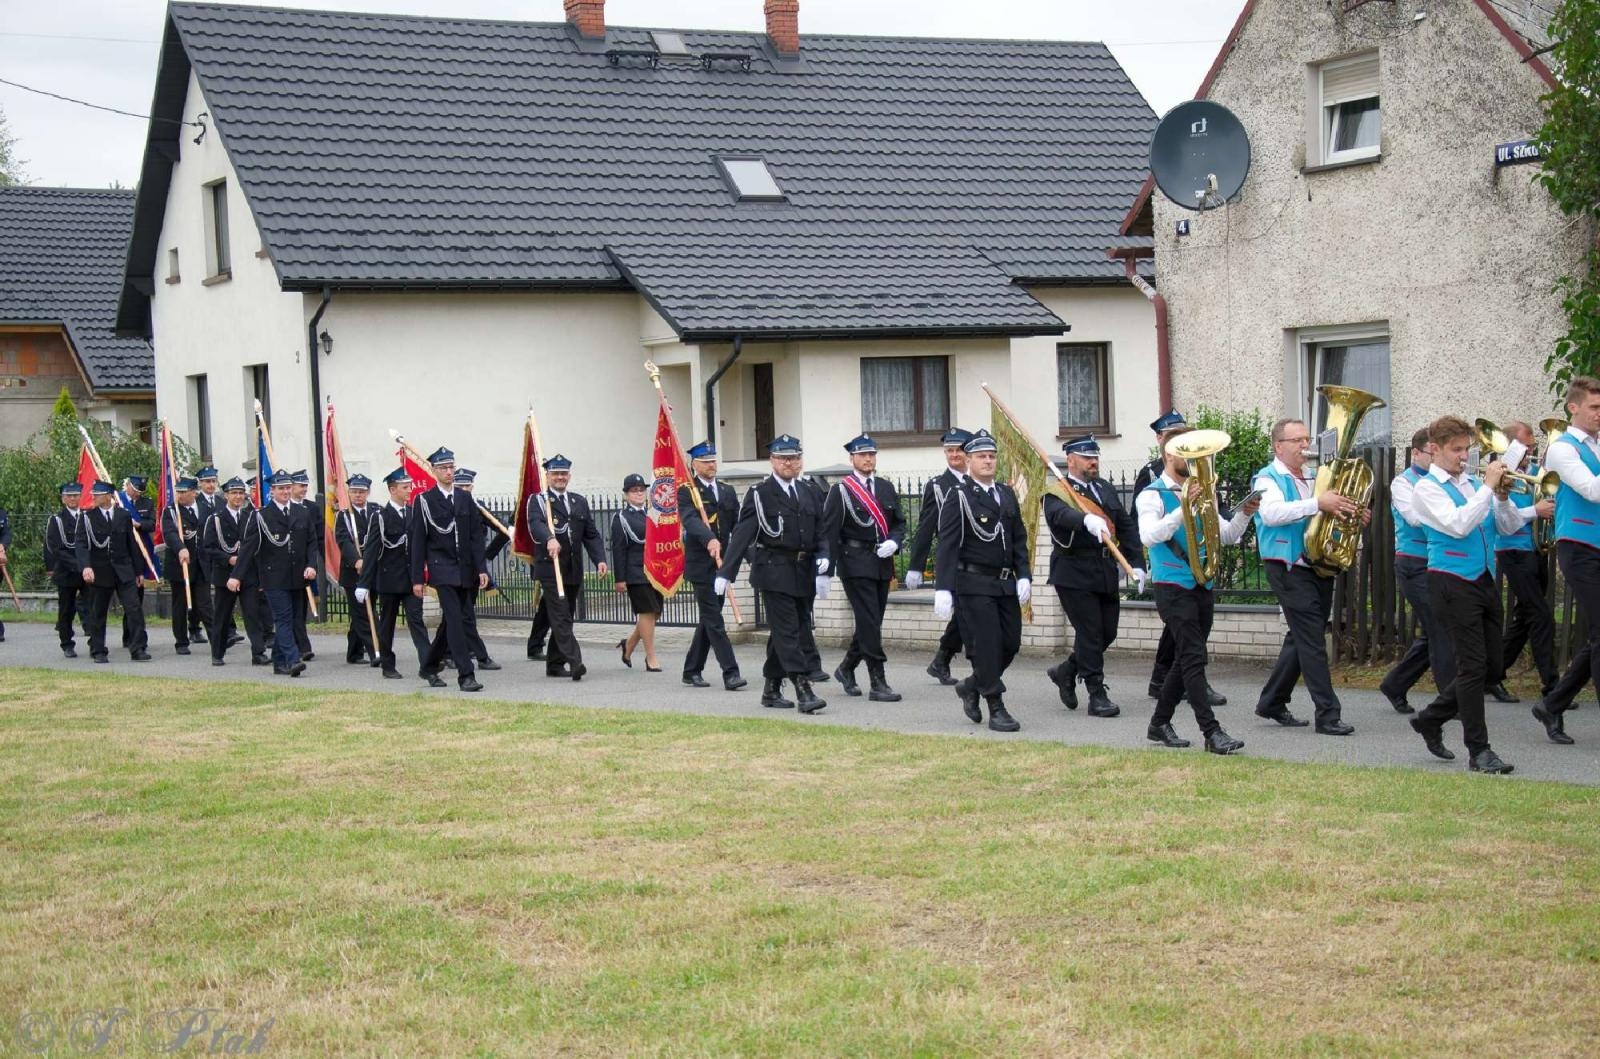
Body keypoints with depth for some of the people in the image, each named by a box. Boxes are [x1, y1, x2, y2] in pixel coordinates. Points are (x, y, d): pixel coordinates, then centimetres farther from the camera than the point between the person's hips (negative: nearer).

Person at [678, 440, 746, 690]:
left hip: (722, 564, 6)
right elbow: (691, 520, -23)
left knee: (708, 620, 12)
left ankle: (692, 670, 23)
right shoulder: (686, 492, -5)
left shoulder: (727, 491, 14)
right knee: (714, 620, -9)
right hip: (701, 564, -6)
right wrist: (709, 540, -40)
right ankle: (730, 673, -13)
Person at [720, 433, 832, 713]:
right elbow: (741, 535, -9)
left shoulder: (809, 494, 14)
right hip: (774, 571, -6)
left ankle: (771, 690, 20)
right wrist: (726, 573, -16)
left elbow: (819, 533, 17)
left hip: (804, 574, 6)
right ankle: (803, 690, -15)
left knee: (782, 633, 11)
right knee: (788, 632, -10)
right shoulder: (759, 494, -3)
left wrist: (823, 556, -4)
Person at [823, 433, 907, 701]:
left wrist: (893, 542, -5)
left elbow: (899, 523, 17)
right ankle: (878, 683, -8)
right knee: (869, 623, -9)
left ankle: (846, 669, 31)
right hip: (855, 565, -6)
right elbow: (829, 531, -7)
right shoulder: (841, 490, -4)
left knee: (870, 623, 11)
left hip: (882, 564, 6)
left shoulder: (887, 488, 13)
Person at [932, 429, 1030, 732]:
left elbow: (1019, 539, 16)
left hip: (1006, 584, 7)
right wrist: (943, 589, -17)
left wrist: (1023, 575, 2)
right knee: (986, 645, -5)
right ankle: (996, 709, 2)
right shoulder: (958, 498, -6)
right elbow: (947, 546, -11)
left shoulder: (1007, 494, 13)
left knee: (1011, 643, 8)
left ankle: (971, 686, 29)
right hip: (974, 585, -6)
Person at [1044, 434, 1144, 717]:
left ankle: (1066, 671, 31)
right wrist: (1087, 519, -50)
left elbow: (1127, 525, 14)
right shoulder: (1058, 491, -7)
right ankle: (1097, 696, 2)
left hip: (1106, 574, 7)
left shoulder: (1106, 489, 15)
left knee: (1107, 632, 9)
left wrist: (1136, 563, 3)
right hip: (1074, 574, -7)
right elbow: (1059, 514, -30)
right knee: (1089, 632, -6)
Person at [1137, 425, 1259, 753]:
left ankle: (1160, 723, 24)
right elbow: (1149, 536, -23)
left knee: (1185, 659, 12)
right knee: (1193, 658, -12)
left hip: (1202, 587, 7)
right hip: (1173, 587, -7)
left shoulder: (1202, 493, 14)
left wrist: (1244, 514, -4)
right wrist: (1182, 509, -31)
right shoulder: (1153, 496, -7)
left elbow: (1226, 536, 15)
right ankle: (1211, 732, -16)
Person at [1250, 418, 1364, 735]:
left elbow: (1330, 517, 24)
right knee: (1312, 640, -11)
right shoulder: (1269, 479, -4)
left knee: (1301, 639, 12)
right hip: (1289, 569, -8)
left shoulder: (1313, 479, 18)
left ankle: (1272, 703, 24)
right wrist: (1317, 503, -31)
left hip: (1318, 567, 8)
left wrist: (1355, 516, 1)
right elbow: (1272, 513, -24)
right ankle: (1327, 714, -11)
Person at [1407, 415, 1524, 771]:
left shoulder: (1472, 485, 15)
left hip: (1484, 581, 7)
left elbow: (1510, 527, 12)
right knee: (1473, 666, -8)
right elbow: (1458, 525, -21)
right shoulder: (1427, 489, -5)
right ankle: (1479, 751, -3)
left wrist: (1502, 497, -5)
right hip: (1453, 584, -7)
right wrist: (1488, 487, -16)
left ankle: (1430, 720, 26)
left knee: (1491, 664, 10)